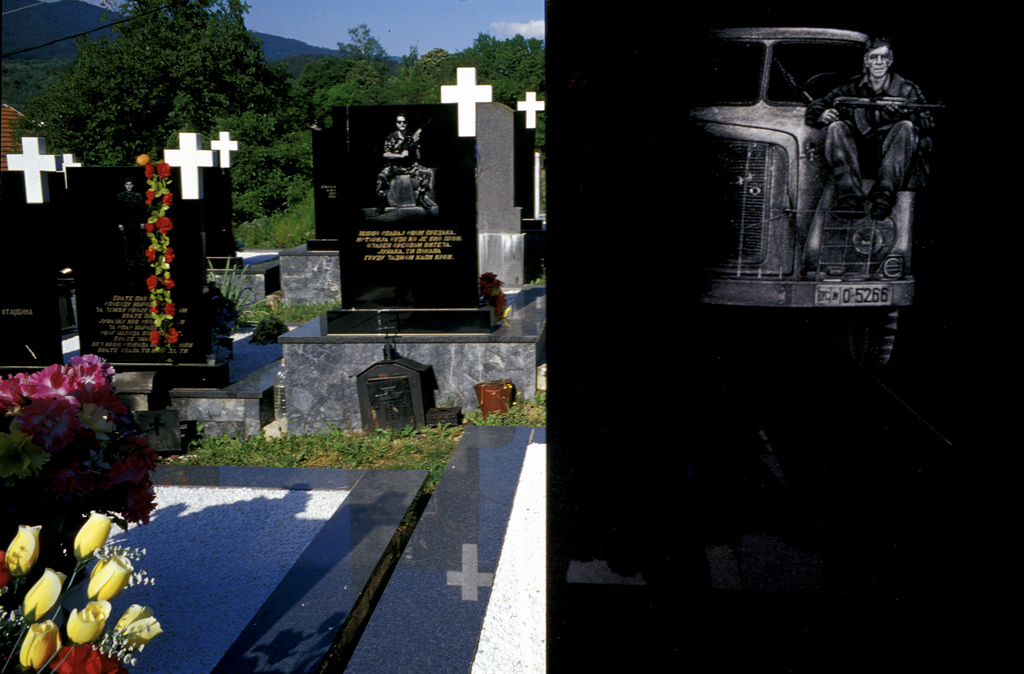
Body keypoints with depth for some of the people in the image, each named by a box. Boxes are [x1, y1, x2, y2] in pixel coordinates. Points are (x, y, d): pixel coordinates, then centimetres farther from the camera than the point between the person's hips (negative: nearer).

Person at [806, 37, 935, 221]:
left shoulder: (907, 90, 9)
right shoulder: (852, 88, 14)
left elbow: (928, 124, -3)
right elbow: (815, 106, 12)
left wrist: (902, 111, -23)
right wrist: (823, 115, -14)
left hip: (893, 157, -1)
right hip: (858, 158, 1)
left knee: (906, 127, -28)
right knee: (836, 127, -23)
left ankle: (883, 197, -42)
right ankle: (850, 198, -39)